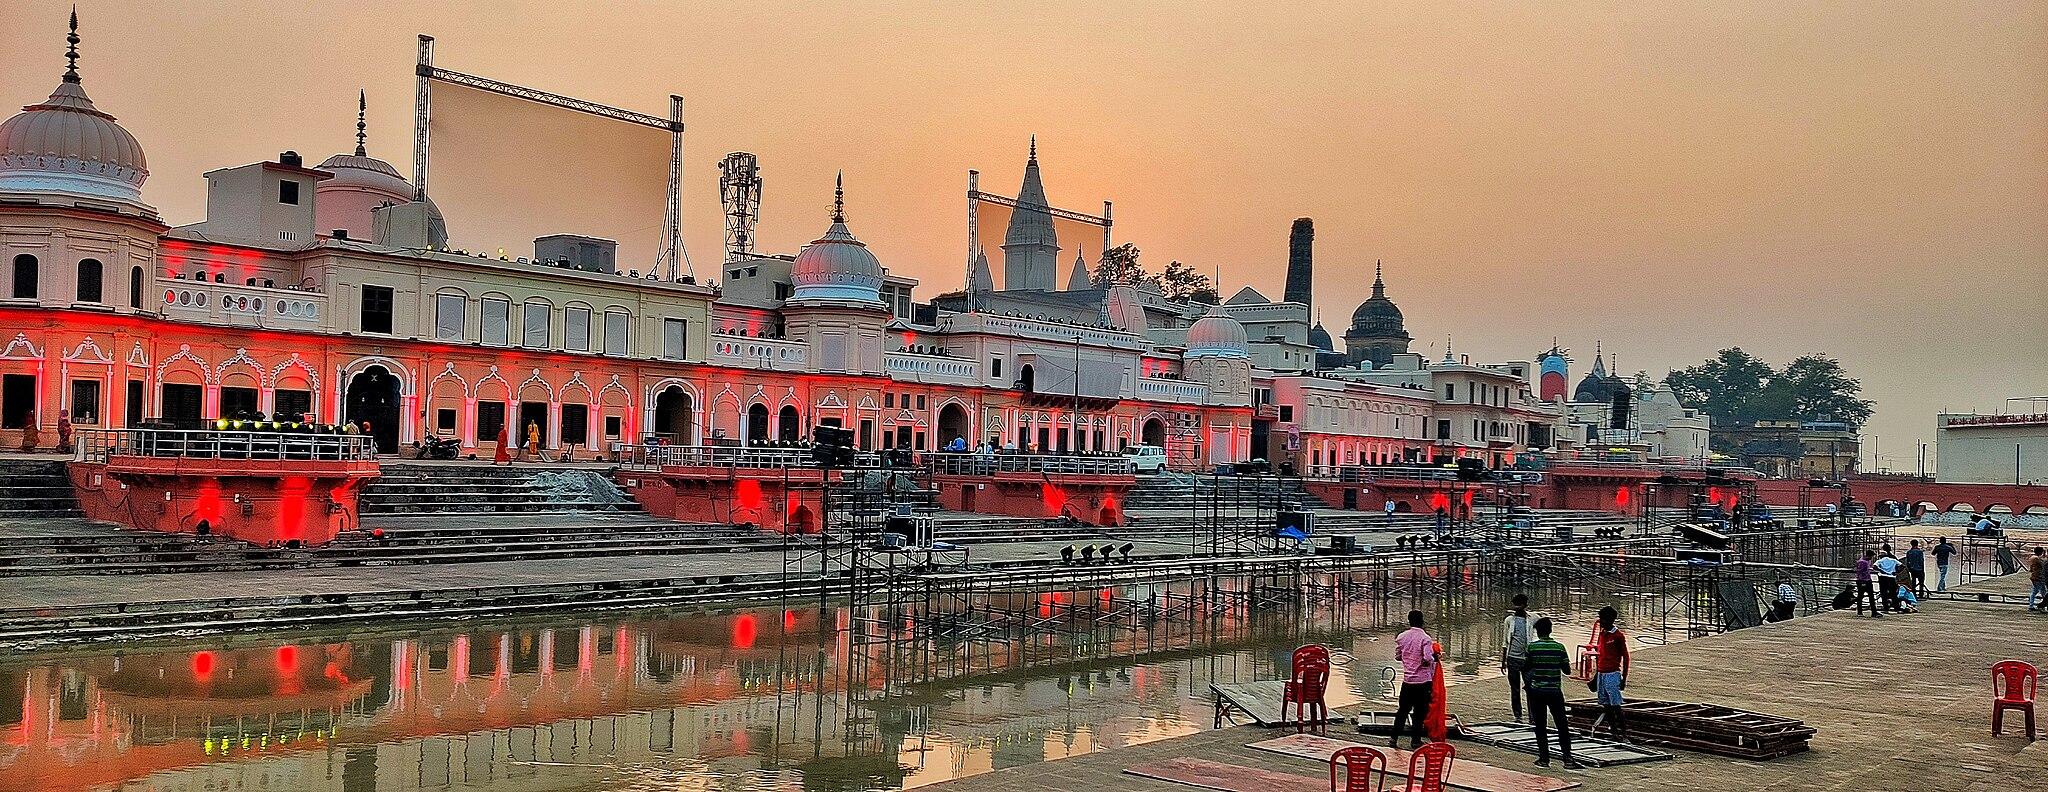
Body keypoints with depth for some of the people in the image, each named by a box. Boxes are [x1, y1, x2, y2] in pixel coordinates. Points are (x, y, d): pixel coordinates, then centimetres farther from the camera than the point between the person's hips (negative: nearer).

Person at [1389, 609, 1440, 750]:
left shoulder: (1402, 637, 1)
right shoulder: (1425, 638, -13)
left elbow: (1397, 656, 8)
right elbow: (1427, 659, -21)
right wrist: (1436, 657, -2)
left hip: (1407, 679, 4)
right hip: (1423, 680, -4)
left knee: (1403, 710, 14)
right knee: (1420, 712, 7)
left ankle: (1394, 739, 14)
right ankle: (1415, 741, 11)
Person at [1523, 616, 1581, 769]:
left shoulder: (1532, 647, -7)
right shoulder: (1559, 647, -4)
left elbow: (1526, 668, -1)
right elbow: (1567, 670, -1)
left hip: (1537, 692, -1)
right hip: (1555, 692, 1)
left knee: (1540, 726, 8)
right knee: (1562, 726, 5)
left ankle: (1544, 759, 10)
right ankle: (1568, 759, -1)